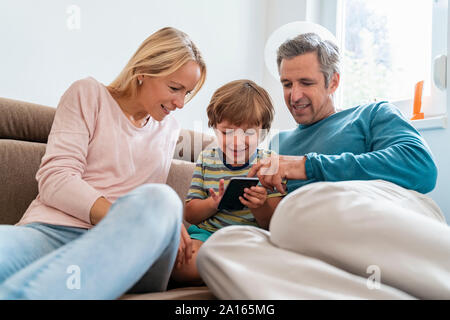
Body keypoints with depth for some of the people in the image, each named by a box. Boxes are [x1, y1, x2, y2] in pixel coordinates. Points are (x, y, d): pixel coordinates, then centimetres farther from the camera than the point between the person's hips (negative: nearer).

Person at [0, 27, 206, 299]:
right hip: (53, 231, -4)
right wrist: (128, 219, -18)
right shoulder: (88, 94, 11)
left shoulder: (169, 129, 24)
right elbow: (54, 179, -2)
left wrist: (162, 223, -1)